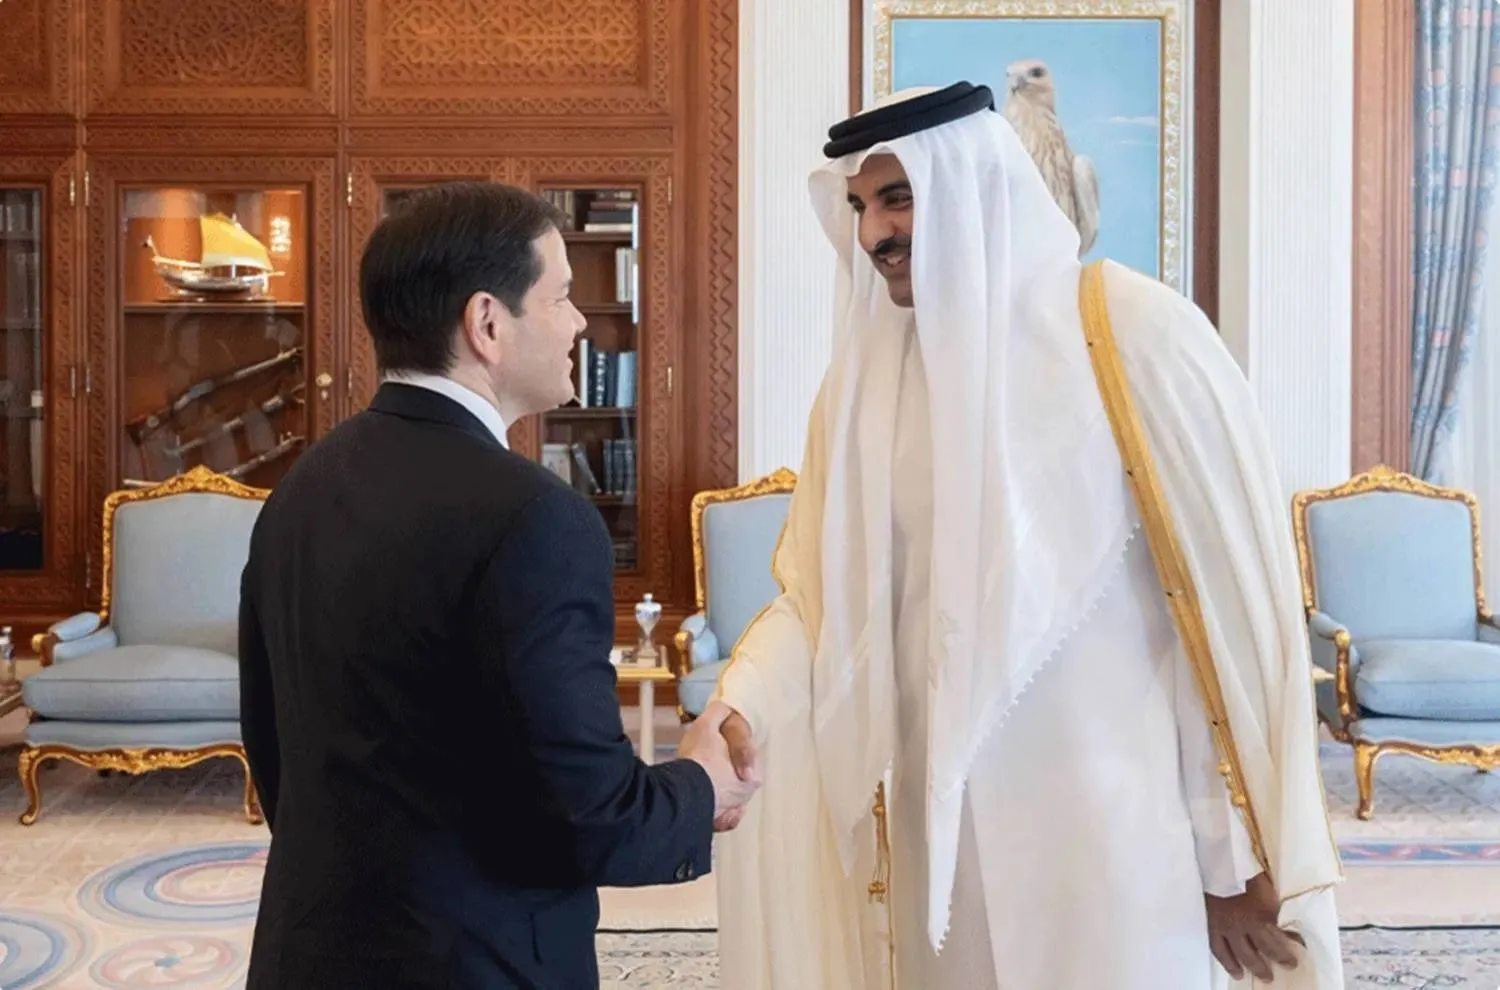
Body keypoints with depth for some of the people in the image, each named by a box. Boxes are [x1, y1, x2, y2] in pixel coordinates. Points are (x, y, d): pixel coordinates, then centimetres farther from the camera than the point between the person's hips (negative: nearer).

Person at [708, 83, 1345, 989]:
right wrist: (742, 707, -15)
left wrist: (1234, 854, -7)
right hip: (933, 826, 4)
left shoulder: (1132, 332, -11)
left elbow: (1232, 601, -9)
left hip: (1106, 828, -4)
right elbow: (818, 595, 4)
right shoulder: (867, 370, 3)